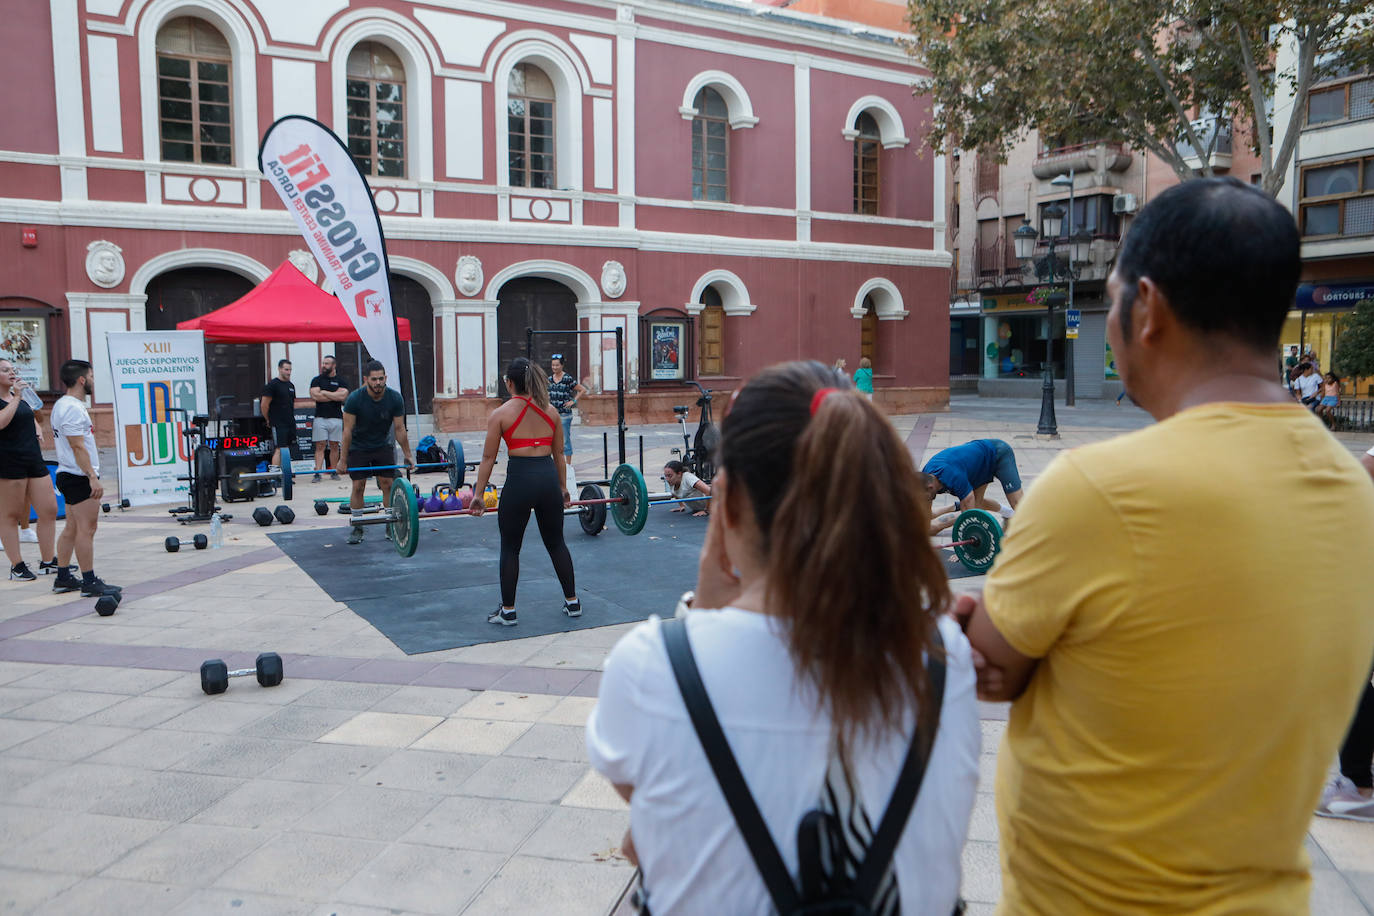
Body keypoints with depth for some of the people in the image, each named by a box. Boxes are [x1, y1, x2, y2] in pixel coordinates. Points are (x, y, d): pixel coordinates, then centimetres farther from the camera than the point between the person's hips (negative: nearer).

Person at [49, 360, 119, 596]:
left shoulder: (61, 405, 16)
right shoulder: (73, 408, -17)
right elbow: (78, 447, -22)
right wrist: (93, 477, -23)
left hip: (69, 476, 11)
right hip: (79, 477, -11)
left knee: (72, 528, 14)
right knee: (86, 529, -8)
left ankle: (63, 578, 20)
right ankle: (90, 583, -5)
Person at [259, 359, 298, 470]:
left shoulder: (291, 386, 15)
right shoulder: (272, 385, -9)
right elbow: (264, 404, -10)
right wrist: (269, 420, -2)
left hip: (291, 424, 7)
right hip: (278, 424, -7)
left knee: (289, 448, 7)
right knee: (279, 450, -12)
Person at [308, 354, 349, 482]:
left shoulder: (340, 381, 8)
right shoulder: (317, 380, 8)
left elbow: (343, 396, -9)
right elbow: (315, 395, -8)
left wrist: (324, 392, -5)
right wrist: (335, 396, -4)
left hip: (336, 418, 1)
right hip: (320, 418, -1)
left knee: (335, 446, 4)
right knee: (320, 446, -5)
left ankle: (334, 472, 11)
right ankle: (317, 472, -8)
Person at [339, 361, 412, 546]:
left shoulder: (395, 398, -17)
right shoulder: (355, 399, -24)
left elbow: (400, 429, -8)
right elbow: (348, 431, -19)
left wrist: (408, 455, -6)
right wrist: (343, 460, -18)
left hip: (383, 446, 2)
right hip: (358, 448, -2)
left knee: (388, 485, -3)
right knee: (358, 487, -5)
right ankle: (357, 528, 6)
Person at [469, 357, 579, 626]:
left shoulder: (501, 414, -1)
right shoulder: (550, 411, 10)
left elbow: (488, 457, -1)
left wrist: (478, 493, 5)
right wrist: (563, 487, 24)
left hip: (519, 480, -4)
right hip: (548, 478, 4)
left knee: (510, 548, 9)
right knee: (556, 543, 18)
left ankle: (508, 611, 15)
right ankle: (572, 602, 24)